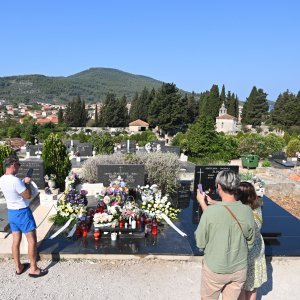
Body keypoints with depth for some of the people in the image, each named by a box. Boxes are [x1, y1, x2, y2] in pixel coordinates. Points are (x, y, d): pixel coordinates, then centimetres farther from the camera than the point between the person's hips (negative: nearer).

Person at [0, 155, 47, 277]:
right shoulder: (15, 180, -27)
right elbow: (28, 195, -20)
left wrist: (23, 183, 9)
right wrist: (26, 183, -7)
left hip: (11, 212, 9)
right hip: (22, 212, -8)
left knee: (16, 240, 16)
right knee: (32, 240, 2)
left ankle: (18, 267, 27)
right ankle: (33, 269, 10)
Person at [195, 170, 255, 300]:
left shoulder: (210, 212, -27)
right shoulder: (247, 211, -15)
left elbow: (200, 242, -14)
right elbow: (250, 242, -1)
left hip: (215, 269, -3)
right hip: (239, 269, 3)